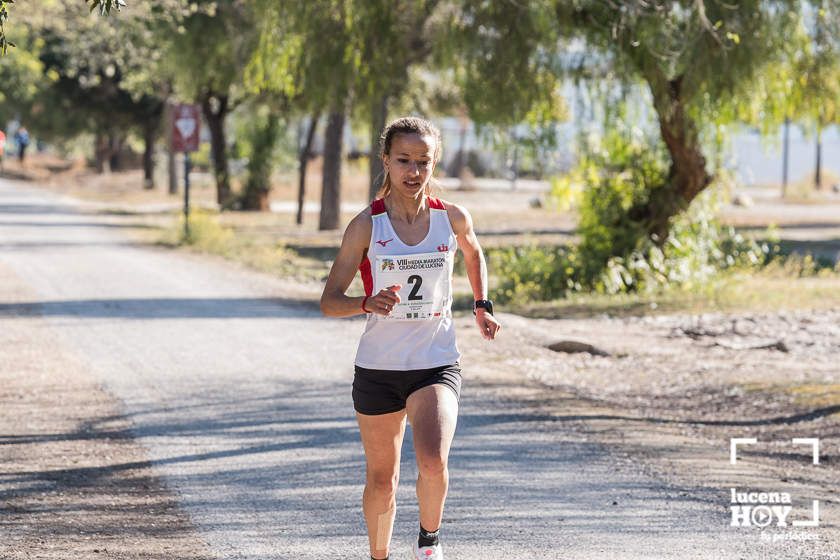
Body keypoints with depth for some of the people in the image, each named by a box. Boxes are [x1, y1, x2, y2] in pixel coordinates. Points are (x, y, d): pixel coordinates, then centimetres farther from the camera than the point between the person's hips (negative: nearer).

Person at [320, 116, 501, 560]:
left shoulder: (453, 219, -2)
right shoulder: (366, 225, -7)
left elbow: (474, 254, 23)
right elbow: (329, 301, -7)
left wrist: (482, 306, 15)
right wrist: (368, 303, -26)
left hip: (437, 365, 0)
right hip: (378, 369, 0)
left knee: (433, 462, -23)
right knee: (381, 479, 10)